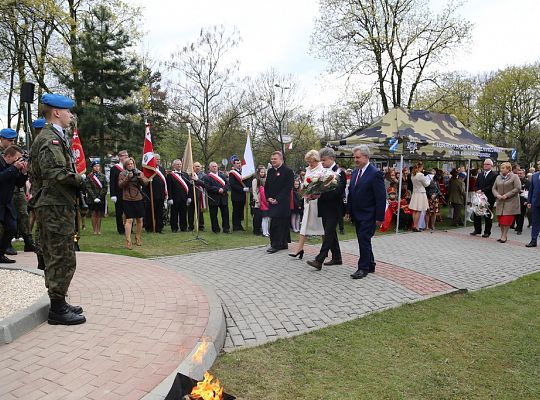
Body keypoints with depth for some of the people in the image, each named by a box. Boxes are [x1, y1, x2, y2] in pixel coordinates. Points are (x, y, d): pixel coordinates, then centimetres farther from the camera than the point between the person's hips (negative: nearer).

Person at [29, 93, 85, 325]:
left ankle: (58, 304, 26)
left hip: (50, 205, 11)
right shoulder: (51, 138, -13)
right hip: (57, 206, -11)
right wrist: (80, 180, -13)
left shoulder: (49, 137, 18)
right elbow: (54, 171, -27)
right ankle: (58, 310, 5)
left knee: (54, 257, 16)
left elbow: (36, 172, 20)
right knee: (64, 259, -4)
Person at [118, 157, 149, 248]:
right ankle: (128, 241, -9)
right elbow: (120, 185, -9)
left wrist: (140, 178, -20)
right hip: (127, 200, -3)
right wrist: (128, 178, -20)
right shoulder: (122, 174, 4)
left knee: (139, 219, 10)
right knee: (129, 220, -9)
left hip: (138, 199, 3)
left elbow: (146, 183, -2)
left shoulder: (139, 173, 8)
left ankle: (138, 238, 27)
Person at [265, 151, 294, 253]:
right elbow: (266, 186, 18)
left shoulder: (288, 171, -7)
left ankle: (276, 244, -4)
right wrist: (268, 197, 2)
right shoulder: (270, 171, 14)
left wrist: (277, 199, -15)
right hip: (272, 201, 6)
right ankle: (284, 243, 20)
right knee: (282, 223, 12)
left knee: (275, 223, -10)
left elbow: (288, 187, -13)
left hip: (282, 202, -6)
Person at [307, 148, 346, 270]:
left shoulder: (339, 173, -9)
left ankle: (319, 260, -13)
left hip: (333, 209, -8)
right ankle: (336, 258, 25)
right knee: (331, 233, 14)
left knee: (328, 233, -9)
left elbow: (337, 191, -19)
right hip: (324, 208, 8)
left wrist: (321, 194, -27)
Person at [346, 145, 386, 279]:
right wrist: (348, 211, 12)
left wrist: (379, 217, -16)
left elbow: (381, 197, -14)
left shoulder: (375, 173, -13)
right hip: (357, 214, 8)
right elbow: (350, 192, 16)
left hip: (368, 215, -8)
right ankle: (370, 265, 26)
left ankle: (363, 268, 2)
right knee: (363, 240, 14)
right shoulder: (355, 172, 11)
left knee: (364, 239, -8)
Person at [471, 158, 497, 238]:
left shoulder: (494, 175, -5)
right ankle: (477, 230, 18)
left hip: (489, 198, -6)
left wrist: (482, 191, -18)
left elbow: (492, 187, -14)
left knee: (487, 215, 2)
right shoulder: (480, 174, 16)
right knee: (476, 213, 7)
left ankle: (487, 232, 11)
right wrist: (478, 191, -5)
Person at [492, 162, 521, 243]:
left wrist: (507, 195, -15)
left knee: (507, 219, -7)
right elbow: (494, 188, 13)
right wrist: (497, 195, -7)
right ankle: (502, 234, 17)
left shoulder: (514, 177, -3)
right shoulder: (498, 177, 13)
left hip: (510, 202, -5)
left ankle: (504, 235, 0)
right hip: (500, 202, 5)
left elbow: (518, 188, -10)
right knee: (500, 219, 5)